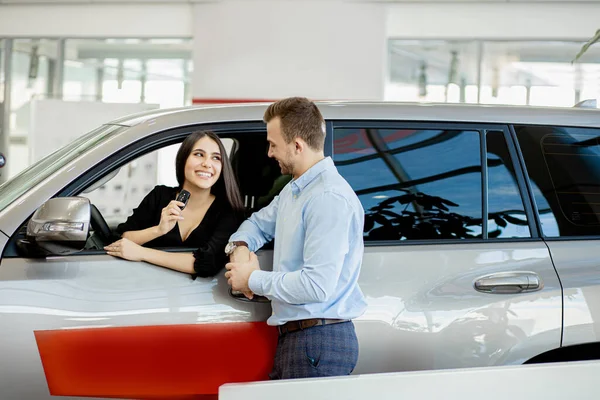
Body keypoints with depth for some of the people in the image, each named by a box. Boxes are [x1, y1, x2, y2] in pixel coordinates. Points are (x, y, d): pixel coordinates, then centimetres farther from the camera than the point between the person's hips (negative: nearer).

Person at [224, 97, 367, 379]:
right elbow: (258, 223, 31)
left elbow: (317, 285, -25)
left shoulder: (330, 199, -18)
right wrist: (240, 247, 6)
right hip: (292, 337, 9)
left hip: (320, 344, -9)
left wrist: (253, 279, -12)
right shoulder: (293, 190, 15)